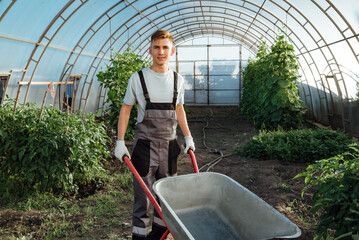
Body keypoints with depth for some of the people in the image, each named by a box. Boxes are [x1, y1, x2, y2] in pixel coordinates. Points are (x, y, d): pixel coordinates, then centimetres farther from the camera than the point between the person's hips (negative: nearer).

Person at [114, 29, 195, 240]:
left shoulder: (178, 80, 5)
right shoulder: (138, 78, -4)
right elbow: (126, 110, 2)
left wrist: (188, 136, 13)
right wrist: (120, 142, -4)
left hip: (169, 145, 4)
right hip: (145, 145, -3)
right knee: (143, 197, 2)